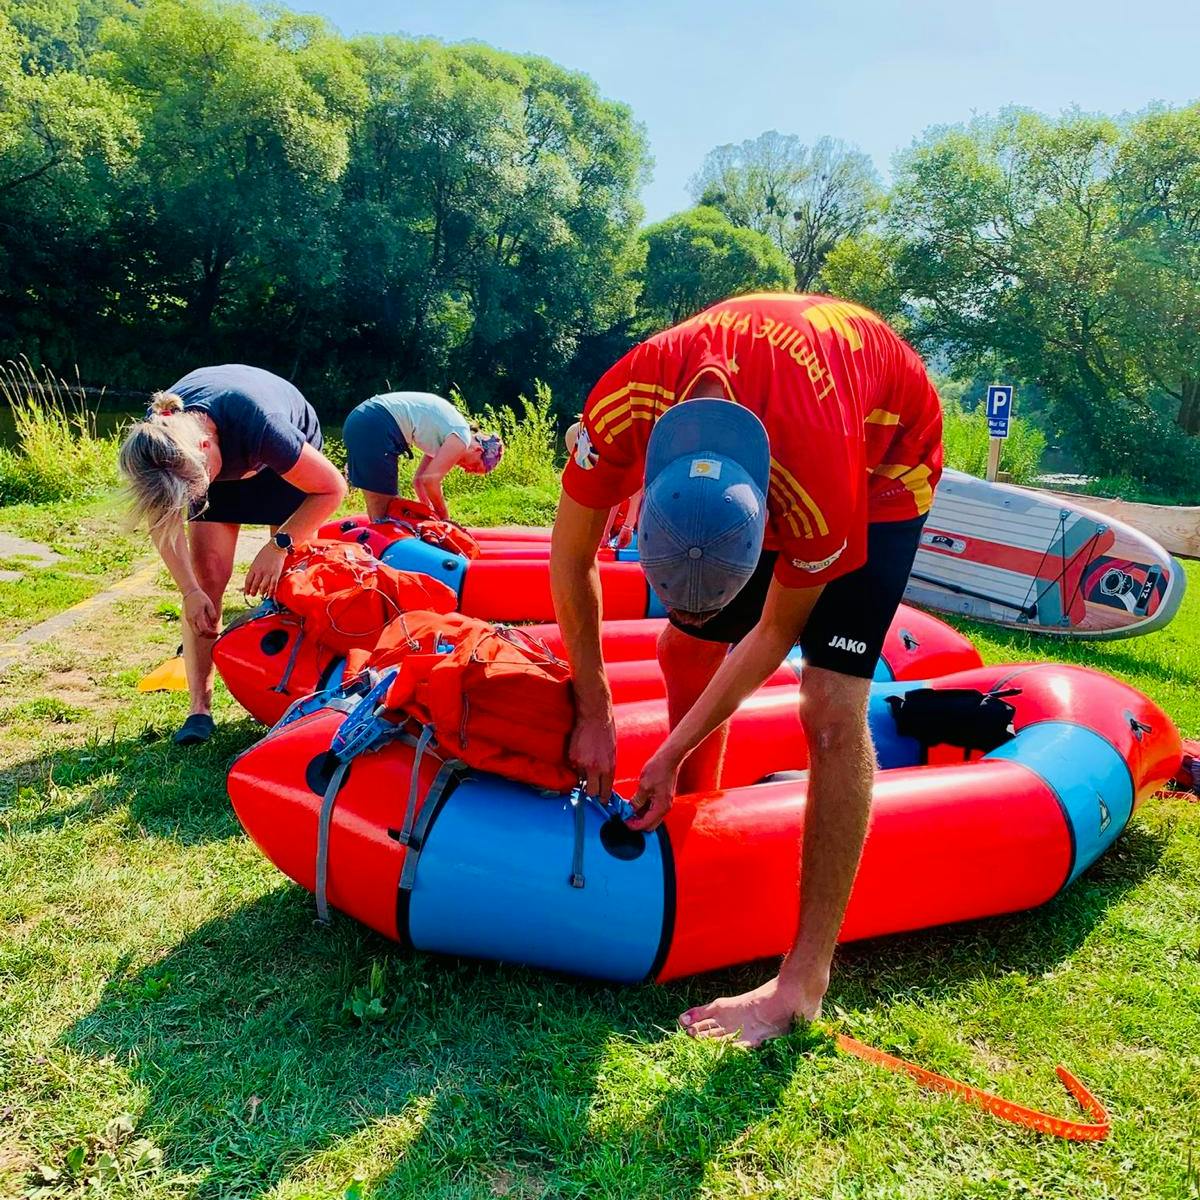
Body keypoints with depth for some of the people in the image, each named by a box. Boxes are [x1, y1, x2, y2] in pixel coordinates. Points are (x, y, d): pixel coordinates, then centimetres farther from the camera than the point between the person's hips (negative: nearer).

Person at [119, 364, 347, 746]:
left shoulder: (257, 423, -46)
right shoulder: (154, 439, -32)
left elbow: (332, 488, -31)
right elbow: (162, 522, -14)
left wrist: (279, 545, -34)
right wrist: (190, 590, -22)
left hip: (284, 459, -3)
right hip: (222, 456, 3)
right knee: (206, 578, -9)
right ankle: (199, 706, -6)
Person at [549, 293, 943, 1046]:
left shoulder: (819, 486, -43)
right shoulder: (624, 406, -33)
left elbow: (773, 636, -23)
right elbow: (572, 560, -16)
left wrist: (671, 756, -15)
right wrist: (594, 714, -11)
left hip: (887, 448, -5)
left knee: (831, 706, -17)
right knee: (685, 647, 3)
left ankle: (803, 984, -9)